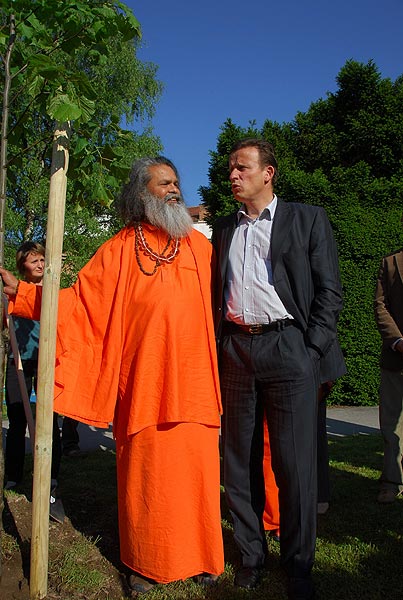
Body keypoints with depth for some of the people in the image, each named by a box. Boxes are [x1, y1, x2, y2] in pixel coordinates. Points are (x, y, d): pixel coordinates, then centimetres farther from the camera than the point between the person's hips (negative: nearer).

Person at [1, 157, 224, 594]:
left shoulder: (199, 245, 12)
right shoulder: (119, 250, 8)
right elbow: (80, 302, 3)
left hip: (191, 381, 1)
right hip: (143, 383, -1)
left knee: (196, 471, 2)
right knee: (145, 473, 4)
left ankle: (199, 557, 22)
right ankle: (145, 562, 23)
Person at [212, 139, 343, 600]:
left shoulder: (307, 219, 6)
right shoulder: (223, 230, 17)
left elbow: (329, 290, 1)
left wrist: (313, 351, -8)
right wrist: (218, 349, 7)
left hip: (287, 346, -4)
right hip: (235, 350, 4)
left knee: (294, 463, 1)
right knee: (239, 460, 10)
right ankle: (251, 554, 27)